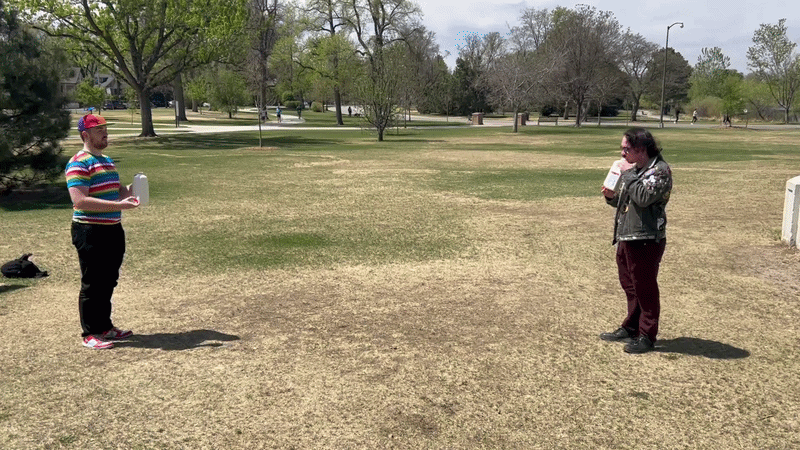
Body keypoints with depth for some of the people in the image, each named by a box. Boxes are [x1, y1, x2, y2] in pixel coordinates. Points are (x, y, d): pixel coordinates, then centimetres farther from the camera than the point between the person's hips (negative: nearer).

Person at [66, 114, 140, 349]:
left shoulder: (107, 160, 17)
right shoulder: (79, 163, -14)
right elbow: (80, 201, -24)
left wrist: (129, 190, 6)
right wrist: (119, 205, -29)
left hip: (113, 230, 9)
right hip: (91, 232, -9)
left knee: (108, 282, 17)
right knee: (92, 284, 0)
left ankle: (105, 327, 29)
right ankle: (90, 334, 11)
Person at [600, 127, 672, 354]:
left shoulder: (660, 170, -13)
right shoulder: (634, 169, 15)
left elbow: (643, 197, -27)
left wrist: (629, 174, -18)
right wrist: (612, 197, 2)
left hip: (646, 240, -9)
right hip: (626, 237, 9)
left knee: (645, 288, 1)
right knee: (629, 285, 18)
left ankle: (647, 336, 11)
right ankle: (631, 328, 32)